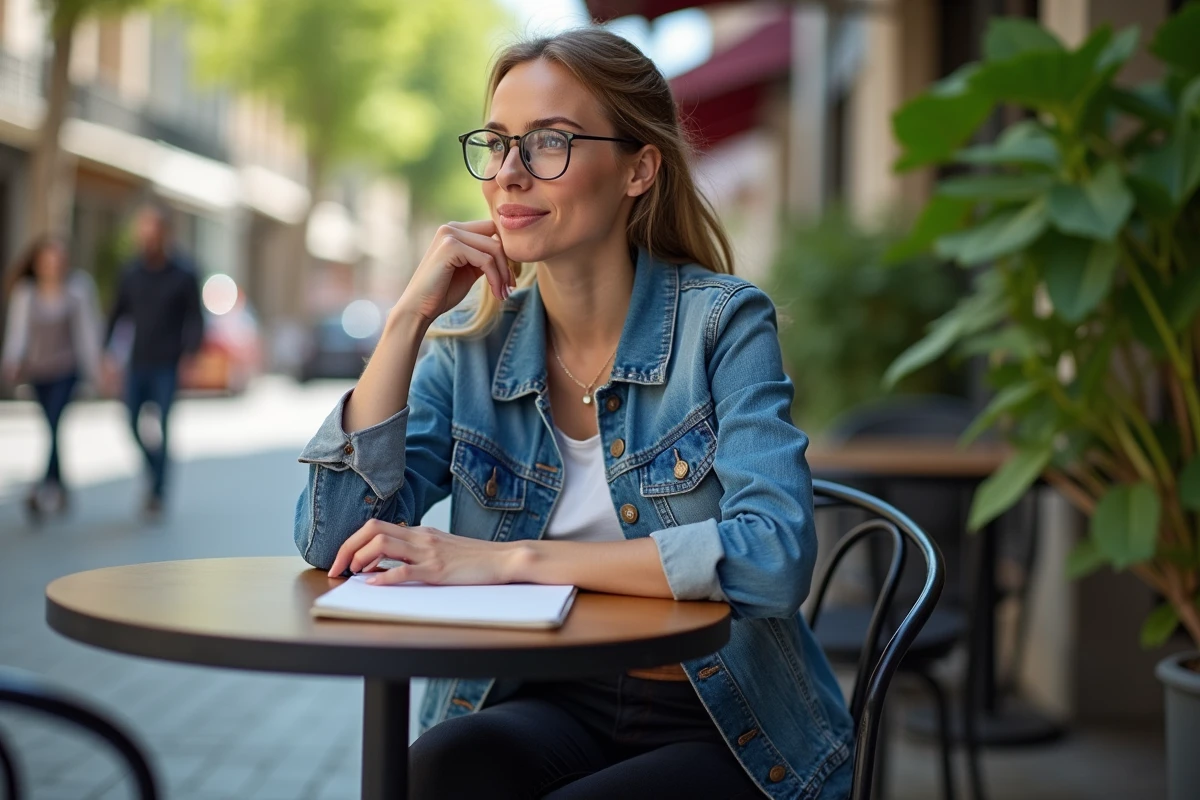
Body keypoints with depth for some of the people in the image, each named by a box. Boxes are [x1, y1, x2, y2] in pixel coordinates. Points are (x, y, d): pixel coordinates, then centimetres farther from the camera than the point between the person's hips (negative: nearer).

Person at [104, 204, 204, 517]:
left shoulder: (183, 275, -4)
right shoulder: (131, 272, 4)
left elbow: (194, 318, -2)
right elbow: (119, 312, 10)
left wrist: (189, 352, -15)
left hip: (167, 365, -3)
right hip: (137, 363, 4)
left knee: (160, 429, -6)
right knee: (135, 425, 5)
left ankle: (157, 492, 3)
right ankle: (156, 472, 28)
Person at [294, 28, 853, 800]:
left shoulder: (721, 321, -10)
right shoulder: (473, 343, 1)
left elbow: (774, 556, -24)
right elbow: (334, 540, -7)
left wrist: (513, 559, -25)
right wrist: (409, 317, -13)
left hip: (732, 731, -3)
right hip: (553, 707, 3)